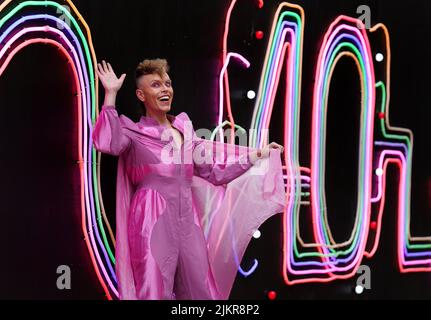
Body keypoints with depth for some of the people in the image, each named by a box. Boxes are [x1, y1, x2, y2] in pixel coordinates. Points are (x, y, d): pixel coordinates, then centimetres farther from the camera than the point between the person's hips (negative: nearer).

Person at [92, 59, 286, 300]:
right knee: (156, 290, 0)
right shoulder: (134, 131, -2)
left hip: (187, 218, 5)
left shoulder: (184, 127, 12)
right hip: (153, 220, -5)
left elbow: (211, 168, 16)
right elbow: (109, 143, -24)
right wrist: (111, 94, -22)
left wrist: (259, 154, 16)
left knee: (200, 289, 10)